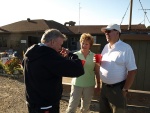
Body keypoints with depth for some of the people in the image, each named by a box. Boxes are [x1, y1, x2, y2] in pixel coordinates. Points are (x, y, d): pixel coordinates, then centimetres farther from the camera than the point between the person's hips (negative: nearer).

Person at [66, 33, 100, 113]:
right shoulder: (75, 55, -4)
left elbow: (97, 72, 5)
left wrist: (98, 85, 7)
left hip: (89, 85, 2)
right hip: (77, 84, -1)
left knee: (86, 106, 19)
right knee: (72, 106, 2)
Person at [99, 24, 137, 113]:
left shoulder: (126, 48, -14)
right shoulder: (106, 47, 6)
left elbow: (132, 71, -15)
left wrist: (125, 89, -13)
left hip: (117, 88, -6)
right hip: (104, 87, 6)